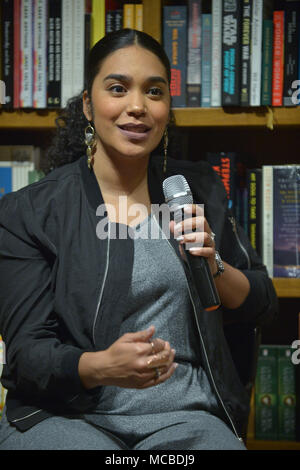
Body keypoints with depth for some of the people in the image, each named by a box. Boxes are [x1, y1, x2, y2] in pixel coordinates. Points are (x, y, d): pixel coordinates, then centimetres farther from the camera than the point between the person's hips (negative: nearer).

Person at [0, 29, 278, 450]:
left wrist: (214, 267, -7)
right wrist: (101, 367, -28)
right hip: (67, 416, -3)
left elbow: (262, 307, 16)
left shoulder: (199, 188, 11)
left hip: (185, 416, 4)